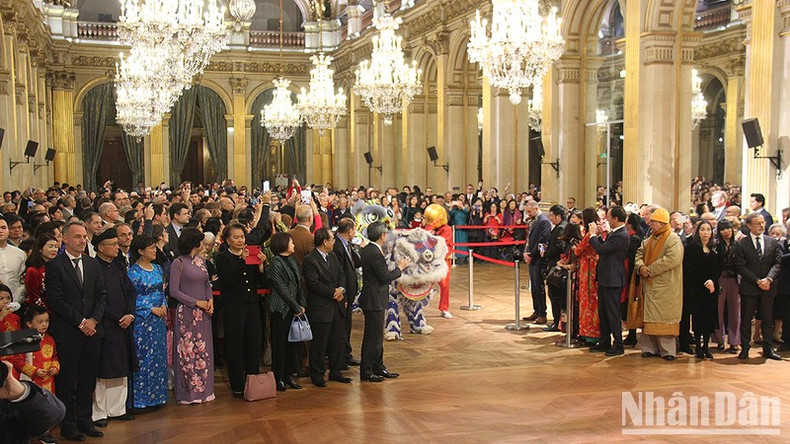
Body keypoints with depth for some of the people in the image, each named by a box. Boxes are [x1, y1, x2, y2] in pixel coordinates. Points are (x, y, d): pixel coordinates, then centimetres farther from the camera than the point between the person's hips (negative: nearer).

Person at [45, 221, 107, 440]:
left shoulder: (92, 264, 12)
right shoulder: (54, 265, -5)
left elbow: (101, 295, 11)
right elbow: (56, 300, -11)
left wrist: (94, 319, -4)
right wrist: (81, 322, -13)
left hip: (92, 330, 5)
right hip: (67, 332, -5)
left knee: (88, 380, 10)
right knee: (67, 381, 3)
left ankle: (85, 421, 20)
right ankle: (68, 426, 13)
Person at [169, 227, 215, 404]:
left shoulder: (200, 261, 12)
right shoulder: (179, 263, -7)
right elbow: (174, 290, -10)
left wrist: (210, 300, -2)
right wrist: (197, 302, -13)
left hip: (203, 313, 6)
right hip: (186, 312, -6)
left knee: (203, 350, 8)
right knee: (187, 351, -1)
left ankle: (202, 390, 16)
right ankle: (187, 392, 7)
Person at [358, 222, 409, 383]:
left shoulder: (367, 250, 10)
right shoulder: (375, 253, -21)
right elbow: (385, 277, -19)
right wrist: (400, 267, -7)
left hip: (373, 299, 10)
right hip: (374, 301, -10)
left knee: (377, 335, 17)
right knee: (372, 336, -2)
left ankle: (378, 367, 27)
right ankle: (366, 371, 6)